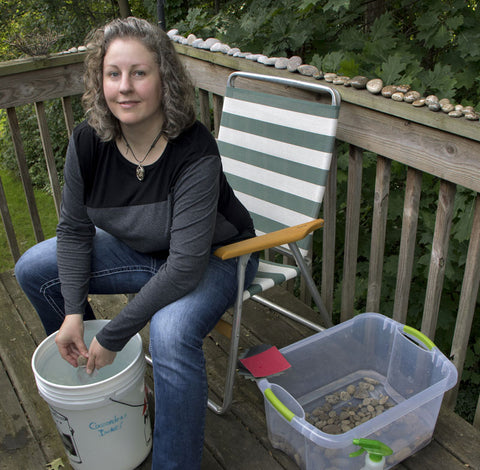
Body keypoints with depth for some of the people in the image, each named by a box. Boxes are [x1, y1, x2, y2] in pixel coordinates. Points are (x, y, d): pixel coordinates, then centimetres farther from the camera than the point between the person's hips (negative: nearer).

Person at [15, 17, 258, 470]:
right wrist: (74, 312, -11)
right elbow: (74, 230, -3)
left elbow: (185, 266, -33)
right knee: (33, 268, 2)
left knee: (171, 332, -35)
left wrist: (113, 336, -27)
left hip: (213, 257, -6)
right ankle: (83, 366, 25)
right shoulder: (88, 142, -15)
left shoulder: (195, 152, -32)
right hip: (138, 250, 6)